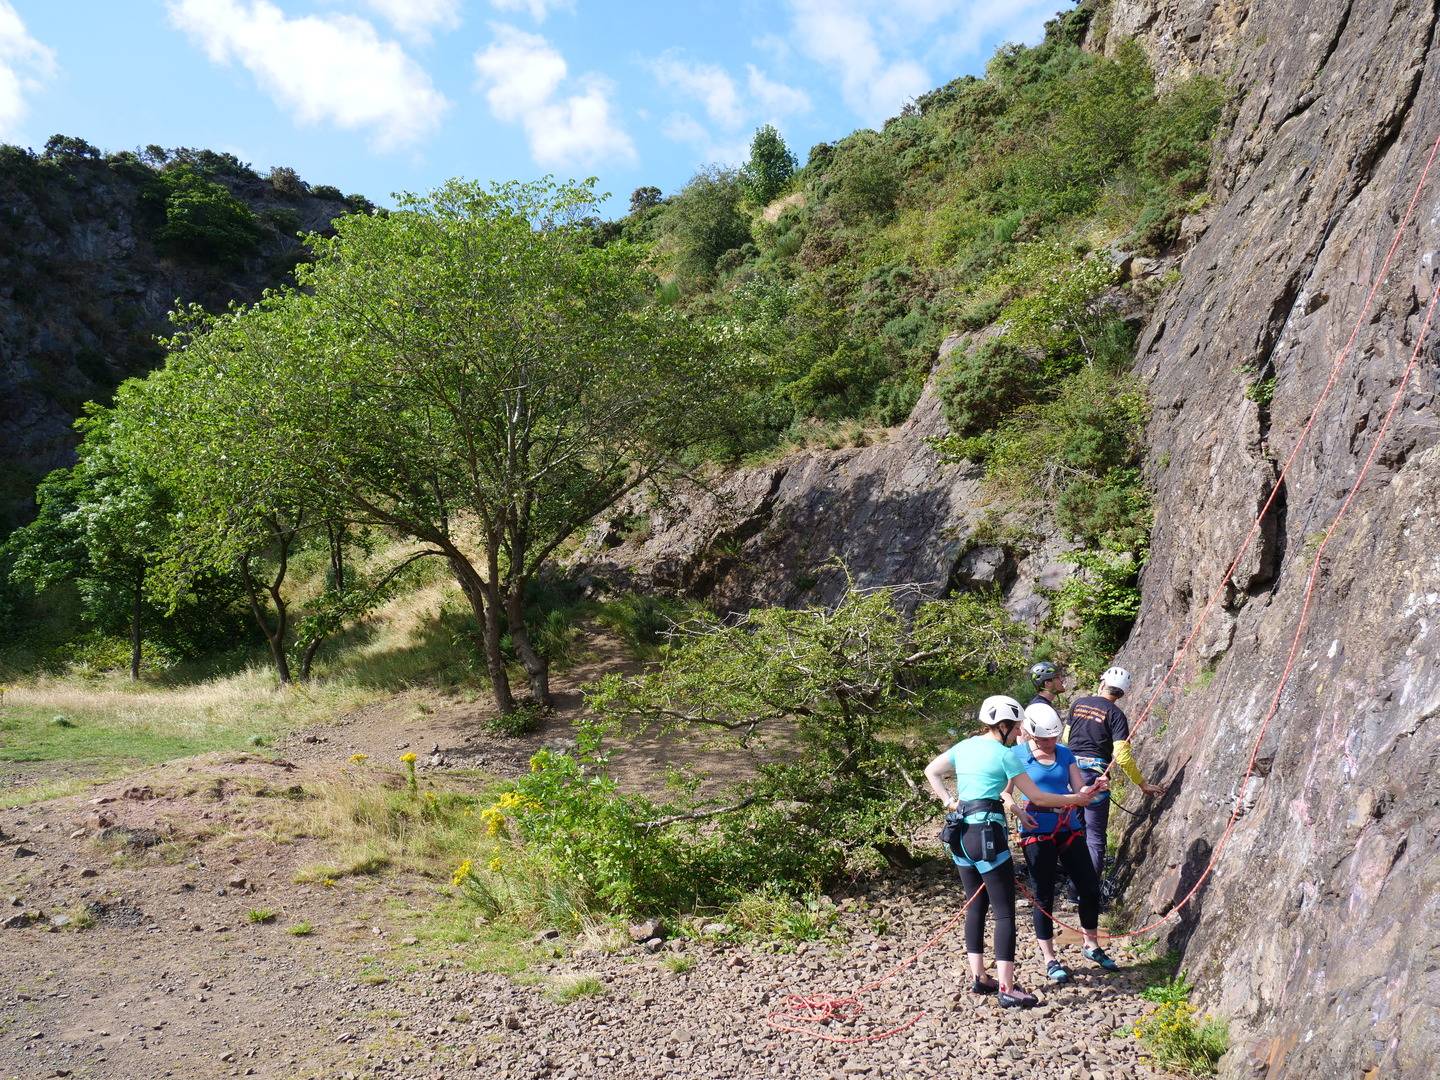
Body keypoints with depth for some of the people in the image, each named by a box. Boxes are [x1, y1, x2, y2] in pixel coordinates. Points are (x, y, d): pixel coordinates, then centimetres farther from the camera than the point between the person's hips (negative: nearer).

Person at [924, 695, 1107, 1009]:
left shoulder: (965, 746, 11)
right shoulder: (1004, 754, -9)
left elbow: (931, 771, 19)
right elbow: (1037, 797, -5)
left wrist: (949, 801, 11)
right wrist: (1077, 798, 5)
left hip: (959, 834, 8)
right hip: (987, 835, -8)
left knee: (976, 906, 17)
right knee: (1005, 912, -1)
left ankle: (979, 977, 24)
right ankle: (1007, 989, 0)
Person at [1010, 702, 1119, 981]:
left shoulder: (1065, 754, 6)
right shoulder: (1017, 756, -7)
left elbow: (1080, 789, 6)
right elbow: (1004, 793, -8)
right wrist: (1019, 812, -25)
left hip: (1069, 829, 5)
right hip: (1037, 833, -5)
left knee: (1090, 887, 7)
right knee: (1044, 895, 3)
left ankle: (1091, 946, 29)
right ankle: (1049, 959, 17)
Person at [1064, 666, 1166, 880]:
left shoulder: (1078, 703, 8)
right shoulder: (1115, 714, -6)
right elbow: (1121, 755, -12)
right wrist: (1142, 784, -3)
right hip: (1094, 773, -5)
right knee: (1094, 836, 2)